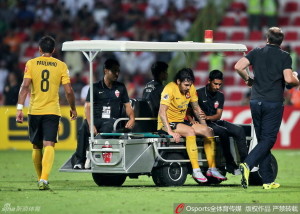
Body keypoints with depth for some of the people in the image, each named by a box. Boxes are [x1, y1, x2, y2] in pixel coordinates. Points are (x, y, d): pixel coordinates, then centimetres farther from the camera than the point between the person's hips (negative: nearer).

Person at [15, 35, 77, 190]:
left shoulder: (31, 64, 2)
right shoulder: (61, 66, 2)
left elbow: (25, 86, -8)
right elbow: (68, 91, 0)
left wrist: (19, 108, -10)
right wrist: (73, 109, 15)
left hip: (34, 111, 1)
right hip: (52, 111, -1)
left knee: (36, 147, 15)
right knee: (49, 145, -8)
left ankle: (40, 179, 26)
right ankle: (44, 179, -27)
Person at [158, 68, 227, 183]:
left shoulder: (191, 88, 2)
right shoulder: (170, 89, -20)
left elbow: (196, 108, 15)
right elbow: (162, 111, -28)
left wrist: (205, 126, 7)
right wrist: (170, 132, -36)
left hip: (181, 122, 8)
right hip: (166, 124, -8)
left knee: (208, 131, -5)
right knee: (190, 131, -32)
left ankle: (212, 168, -2)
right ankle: (196, 170, -34)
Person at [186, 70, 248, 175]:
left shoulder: (220, 96, 13)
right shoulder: (199, 93, -2)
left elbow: (218, 115, 3)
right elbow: (188, 111, -1)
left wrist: (207, 117, -18)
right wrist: (192, 120, -24)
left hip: (215, 121, 6)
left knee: (239, 130, -18)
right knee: (223, 131, -34)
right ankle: (230, 165, -29)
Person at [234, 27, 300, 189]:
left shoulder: (256, 52, 7)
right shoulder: (284, 56, -3)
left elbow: (238, 67, -4)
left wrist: (248, 79, 14)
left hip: (256, 101, 4)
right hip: (274, 102, -4)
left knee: (263, 139, 11)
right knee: (268, 140, -1)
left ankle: (268, 180, 10)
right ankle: (247, 164, -25)